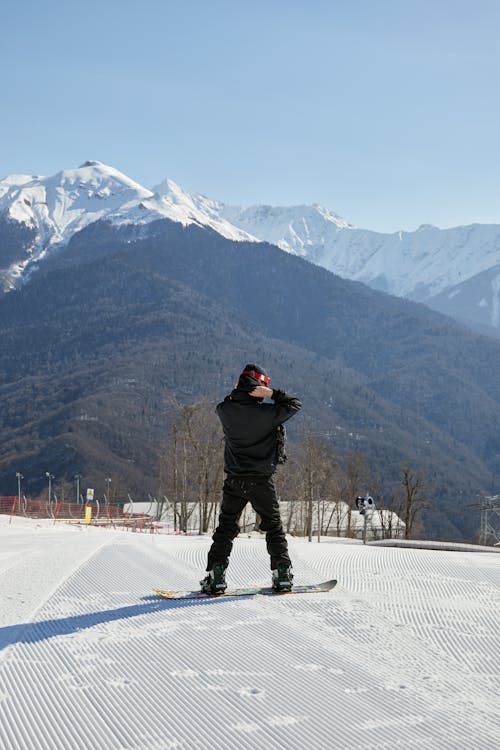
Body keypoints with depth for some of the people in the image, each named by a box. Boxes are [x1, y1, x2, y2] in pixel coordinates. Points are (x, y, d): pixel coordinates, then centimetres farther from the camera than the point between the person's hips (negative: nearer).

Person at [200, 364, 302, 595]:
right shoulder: (266, 413, -17)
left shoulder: (225, 411, -7)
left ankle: (215, 576, 2)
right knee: (273, 526, 12)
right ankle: (282, 574, 11)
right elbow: (294, 403, -3)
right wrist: (272, 393, -11)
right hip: (261, 481, -2)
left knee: (226, 527, 11)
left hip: (233, 481, 2)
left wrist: (237, 391, 8)